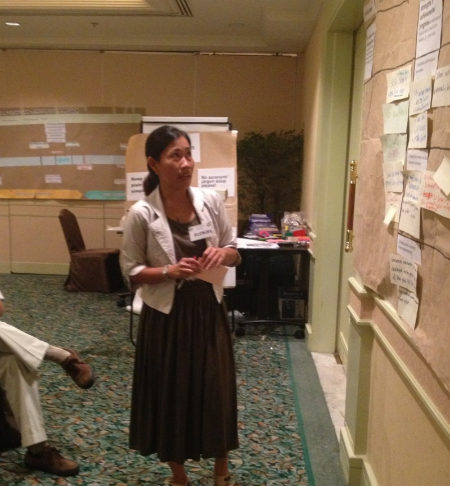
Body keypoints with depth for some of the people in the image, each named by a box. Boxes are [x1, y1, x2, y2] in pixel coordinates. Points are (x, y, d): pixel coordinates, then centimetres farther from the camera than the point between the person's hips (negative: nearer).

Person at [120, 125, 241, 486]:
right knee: (170, 394, 11)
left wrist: (223, 254, -16)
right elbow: (131, 271, -6)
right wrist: (169, 271, -21)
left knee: (218, 388, 12)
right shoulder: (141, 214, -12)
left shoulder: (211, 201, -4)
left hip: (209, 309, 3)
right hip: (166, 315, -2)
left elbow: (234, 253, 6)